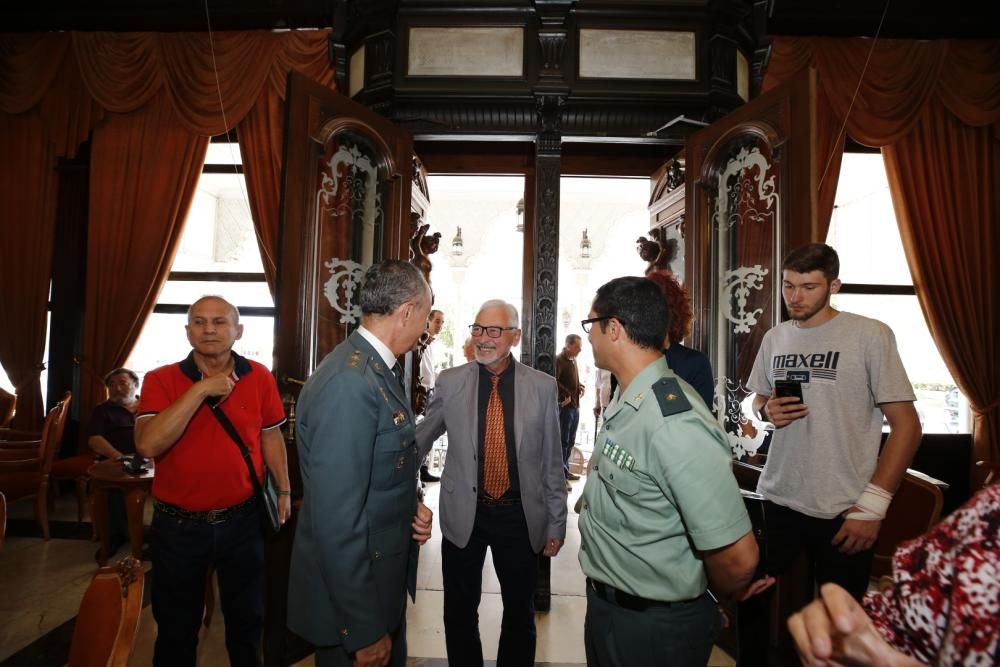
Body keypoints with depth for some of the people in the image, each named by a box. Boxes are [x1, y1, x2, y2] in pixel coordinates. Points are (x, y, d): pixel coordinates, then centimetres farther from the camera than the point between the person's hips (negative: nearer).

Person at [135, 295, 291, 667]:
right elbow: (147, 445, -25)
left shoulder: (260, 378, -5)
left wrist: (283, 489, 5)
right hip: (177, 524, -1)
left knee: (247, 619, 22)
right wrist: (200, 389, -27)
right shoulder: (160, 380, -10)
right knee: (176, 626, 21)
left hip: (242, 520, 2)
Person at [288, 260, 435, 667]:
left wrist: (412, 507, -4)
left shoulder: (379, 368, 1)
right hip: (353, 598, -8)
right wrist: (364, 630, -21)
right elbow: (336, 519, -28)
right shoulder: (348, 382, -28)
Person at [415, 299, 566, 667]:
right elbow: (419, 441, 7)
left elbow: (552, 462, -1)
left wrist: (556, 523, 3)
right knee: (459, 613, 18)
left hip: (521, 516, 0)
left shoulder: (543, 386, -6)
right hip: (463, 515, 1)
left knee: (520, 613, 19)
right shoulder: (450, 381, -5)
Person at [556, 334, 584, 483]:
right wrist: (566, 395, -20)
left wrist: (579, 387, 7)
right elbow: (554, 381, -24)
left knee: (570, 441, 15)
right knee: (562, 441, -3)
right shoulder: (559, 359, -13)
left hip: (575, 405, 9)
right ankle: (560, 475, 3)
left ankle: (565, 470, 26)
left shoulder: (573, 359, 15)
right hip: (564, 405, -9)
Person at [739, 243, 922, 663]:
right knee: (749, 593, 17)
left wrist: (873, 503, -15)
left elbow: (906, 424, -10)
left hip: (844, 509, -4)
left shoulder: (870, 336, -10)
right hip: (777, 499, 5)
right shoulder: (774, 338, 6)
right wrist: (766, 411, -7)